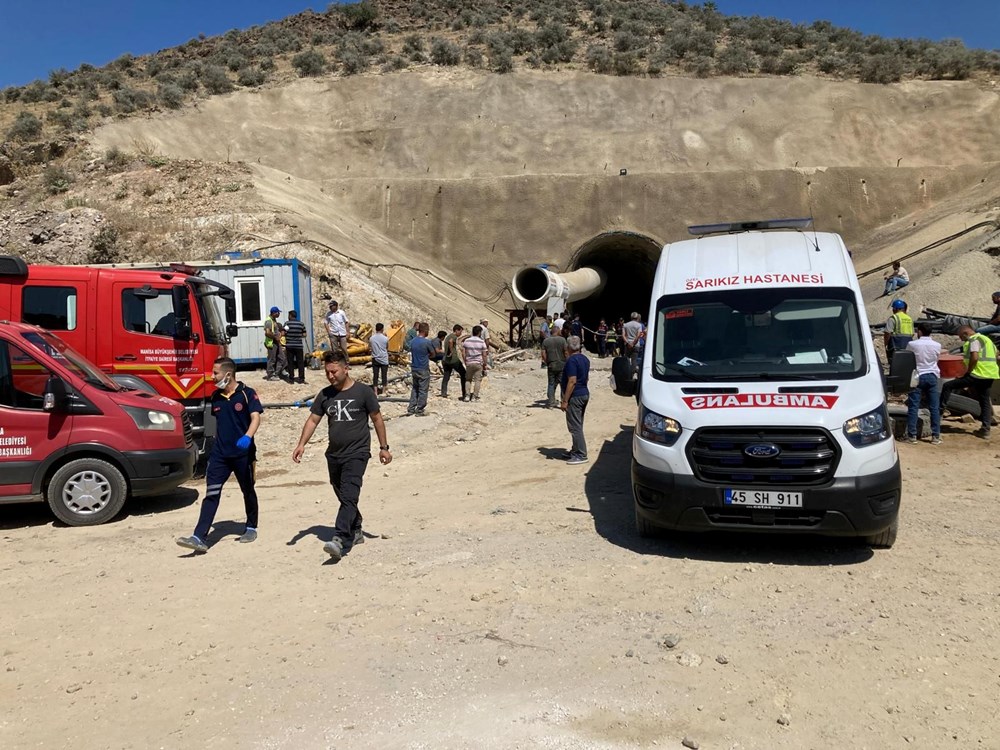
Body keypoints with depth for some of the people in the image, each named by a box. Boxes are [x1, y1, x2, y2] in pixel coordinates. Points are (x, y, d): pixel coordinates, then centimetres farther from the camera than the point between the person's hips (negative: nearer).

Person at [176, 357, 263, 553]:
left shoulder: (247, 394, -8)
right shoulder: (216, 396, 9)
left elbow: (256, 418, -19)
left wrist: (247, 437, -37)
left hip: (243, 453, -4)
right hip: (219, 453, 4)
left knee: (248, 492, 13)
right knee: (211, 494, -6)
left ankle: (251, 528, 32)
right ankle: (200, 538, -12)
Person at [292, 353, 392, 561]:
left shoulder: (363, 391, -6)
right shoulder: (325, 395, 6)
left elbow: (377, 419, 1)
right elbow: (313, 420, 7)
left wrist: (383, 447, 2)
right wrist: (301, 444, -7)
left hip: (357, 454, -6)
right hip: (334, 454, 6)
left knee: (349, 497, -17)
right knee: (344, 497, 16)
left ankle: (340, 540, -26)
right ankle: (356, 532, 33)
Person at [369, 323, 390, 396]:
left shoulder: (371, 338, -7)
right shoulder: (385, 338, -12)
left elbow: (369, 347, 5)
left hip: (375, 359, 2)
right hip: (384, 359, -2)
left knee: (375, 375, 6)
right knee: (384, 375, 8)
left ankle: (375, 392, 7)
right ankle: (383, 391, 16)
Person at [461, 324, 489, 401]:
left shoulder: (466, 341, 2)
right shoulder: (482, 342, -6)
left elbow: (463, 353, 3)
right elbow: (484, 355, -6)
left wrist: (465, 362, 14)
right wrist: (485, 365, 3)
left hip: (469, 363, 3)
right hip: (478, 363, -3)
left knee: (468, 380, 14)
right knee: (477, 380, 4)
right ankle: (475, 397, 0)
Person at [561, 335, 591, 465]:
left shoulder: (572, 360, -18)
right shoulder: (585, 359, 10)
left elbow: (572, 381, -23)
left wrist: (565, 400, -20)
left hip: (575, 396, -10)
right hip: (585, 394, 10)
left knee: (575, 426, -4)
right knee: (577, 425, 18)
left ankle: (581, 455, -3)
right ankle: (576, 451, 26)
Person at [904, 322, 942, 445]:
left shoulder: (912, 344, -8)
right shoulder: (937, 345, 1)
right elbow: (936, 359, 14)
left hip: (918, 376, -3)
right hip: (932, 376, 3)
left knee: (913, 407, 0)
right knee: (934, 408, 5)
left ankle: (911, 435, -1)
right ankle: (935, 436, 7)